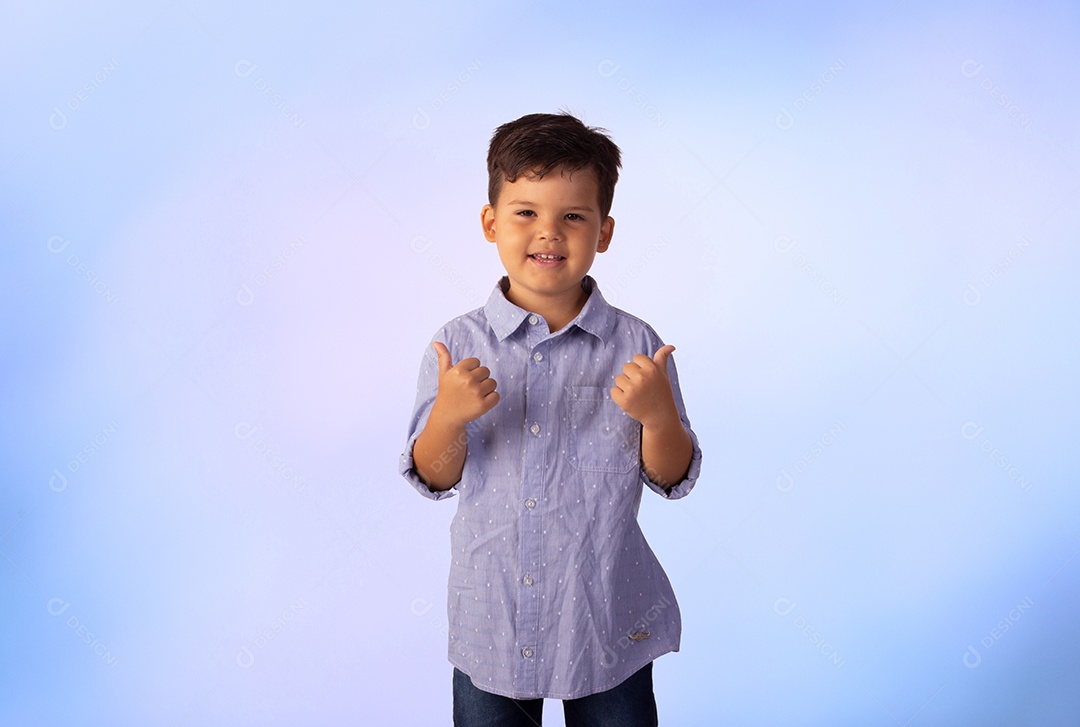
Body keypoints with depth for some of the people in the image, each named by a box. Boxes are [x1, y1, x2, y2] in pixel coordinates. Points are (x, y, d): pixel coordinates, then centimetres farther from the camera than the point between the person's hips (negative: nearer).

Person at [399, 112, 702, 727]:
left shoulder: (635, 346, -9)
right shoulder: (459, 345, -8)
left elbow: (675, 481, -4)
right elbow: (434, 481, -4)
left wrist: (659, 415, -23)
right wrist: (448, 418, -23)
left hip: (610, 627, 0)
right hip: (492, 625, 1)